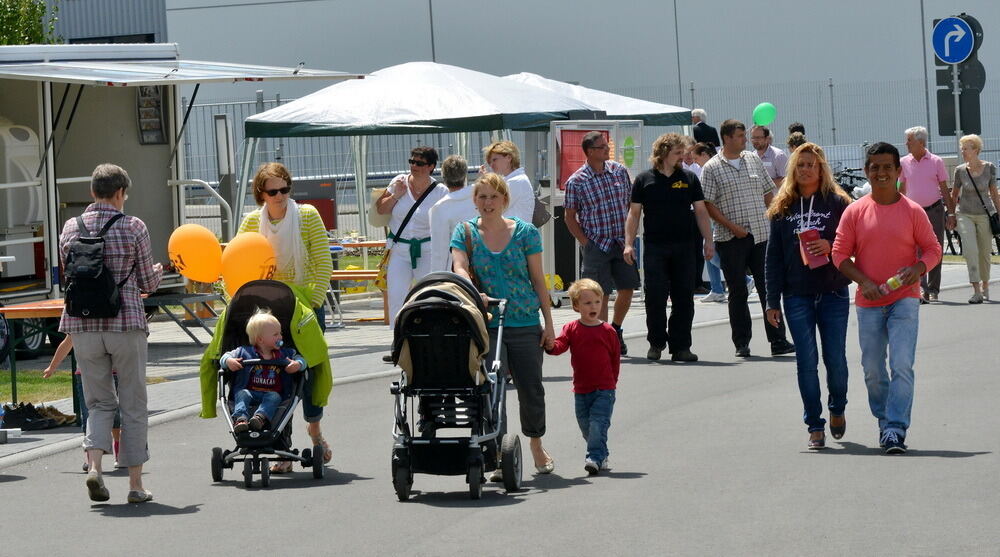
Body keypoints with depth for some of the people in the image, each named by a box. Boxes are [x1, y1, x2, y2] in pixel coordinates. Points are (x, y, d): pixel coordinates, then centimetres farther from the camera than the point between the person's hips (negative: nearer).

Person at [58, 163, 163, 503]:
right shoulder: (133, 227, -5)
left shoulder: (71, 228, 4)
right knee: (133, 405, 8)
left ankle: (94, 465, -9)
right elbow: (147, 283, 1)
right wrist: (158, 271, 24)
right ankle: (135, 484, 9)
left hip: (83, 325, 3)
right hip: (126, 323, -3)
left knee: (99, 402, 14)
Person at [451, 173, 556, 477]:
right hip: (485, 323, -1)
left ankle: (536, 446, 29)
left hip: (525, 323, 1)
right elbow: (459, 268, -11)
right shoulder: (465, 232, 4)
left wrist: (548, 323, 3)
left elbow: (538, 279, 6)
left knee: (531, 387, 6)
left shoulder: (525, 232, 4)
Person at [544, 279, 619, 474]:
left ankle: (595, 458, -18)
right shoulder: (572, 329, 3)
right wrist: (551, 346, -33)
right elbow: (561, 345, -11)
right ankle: (601, 457, 24)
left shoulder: (608, 331, 1)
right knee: (585, 426, 9)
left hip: (604, 389, -3)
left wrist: (611, 381, 5)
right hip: (581, 390, 3)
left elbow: (615, 358, 7)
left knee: (598, 423, -15)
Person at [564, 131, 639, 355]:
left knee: (627, 288, 5)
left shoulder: (620, 171, 5)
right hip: (596, 244, -4)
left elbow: (631, 203, 13)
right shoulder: (576, 181, -7)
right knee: (601, 294, -3)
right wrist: (585, 242, -7)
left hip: (622, 242, 4)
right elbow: (570, 217, 0)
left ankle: (616, 329, 28)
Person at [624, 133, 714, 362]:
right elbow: (634, 213, 6)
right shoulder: (644, 180, 4)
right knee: (655, 297, -4)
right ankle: (656, 343, 11)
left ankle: (680, 346, 7)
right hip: (655, 248, -2)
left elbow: (700, 211, 11)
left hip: (684, 247, 2)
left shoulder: (689, 179, 9)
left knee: (684, 299, 1)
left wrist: (708, 240, 4)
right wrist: (628, 244, -2)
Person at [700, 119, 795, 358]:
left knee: (769, 288, 2)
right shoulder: (712, 168, -1)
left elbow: (768, 191, 19)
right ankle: (742, 343, 9)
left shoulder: (754, 159, 12)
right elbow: (707, 203, -5)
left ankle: (778, 340, 3)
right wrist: (731, 226, -14)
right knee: (738, 292, 2)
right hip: (731, 239, -3)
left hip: (761, 234, 3)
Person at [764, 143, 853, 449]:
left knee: (835, 358, 2)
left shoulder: (838, 203, 2)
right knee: (806, 361, -1)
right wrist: (773, 301, 5)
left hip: (833, 293, -1)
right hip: (797, 295, 1)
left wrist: (831, 246, -17)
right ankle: (815, 426, 5)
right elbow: (773, 257, 9)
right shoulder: (783, 208, 8)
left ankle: (838, 409, 29)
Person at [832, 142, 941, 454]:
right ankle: (884, 421, 26)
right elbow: (840, 254, 1)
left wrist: (918, 269, -16)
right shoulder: (855, 212, 1)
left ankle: (896, 430, -11)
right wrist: (864, 281, -13)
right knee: (873, 370, 7)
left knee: (902, 366, -13)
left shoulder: (912, 211, 0)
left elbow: (933, 249, 5)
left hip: (904, 299, -2)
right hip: (868, 303, 2)